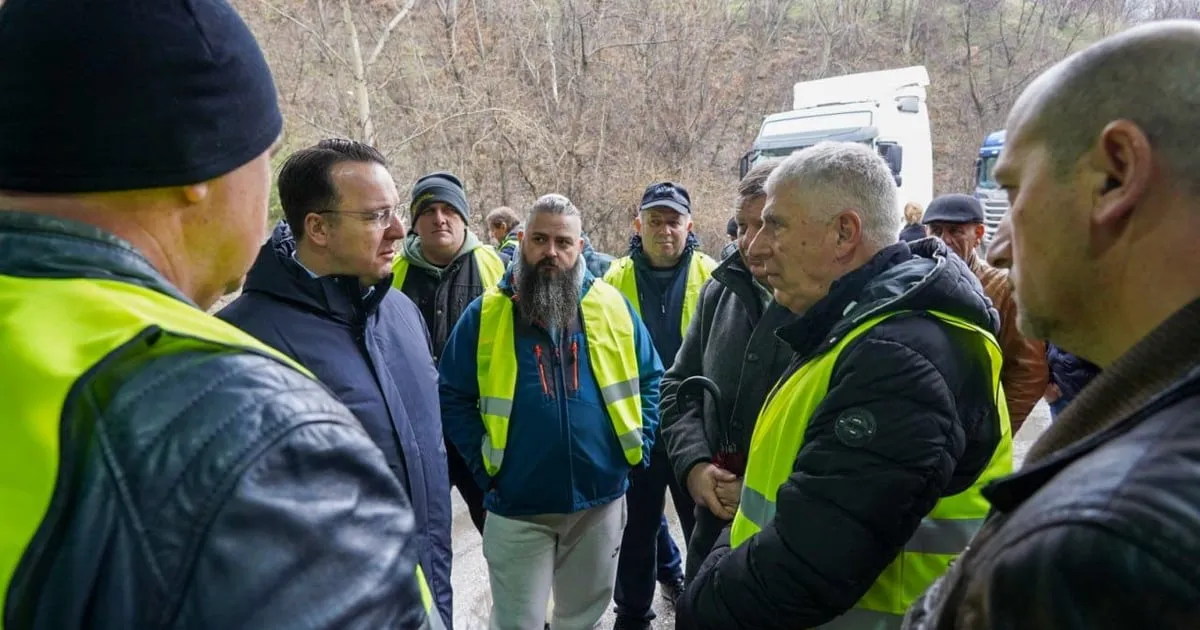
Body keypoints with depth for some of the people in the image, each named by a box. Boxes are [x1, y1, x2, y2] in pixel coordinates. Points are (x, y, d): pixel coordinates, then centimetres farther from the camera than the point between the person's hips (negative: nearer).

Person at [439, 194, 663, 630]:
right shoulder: (486, 314, -5)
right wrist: (483, 463, -7)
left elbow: (651, 377, 9)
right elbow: (452, 395, 0)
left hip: (601, 499, 2)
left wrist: (640, 444, 0)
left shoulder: (612, 306, 0)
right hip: (517, 507, -2)